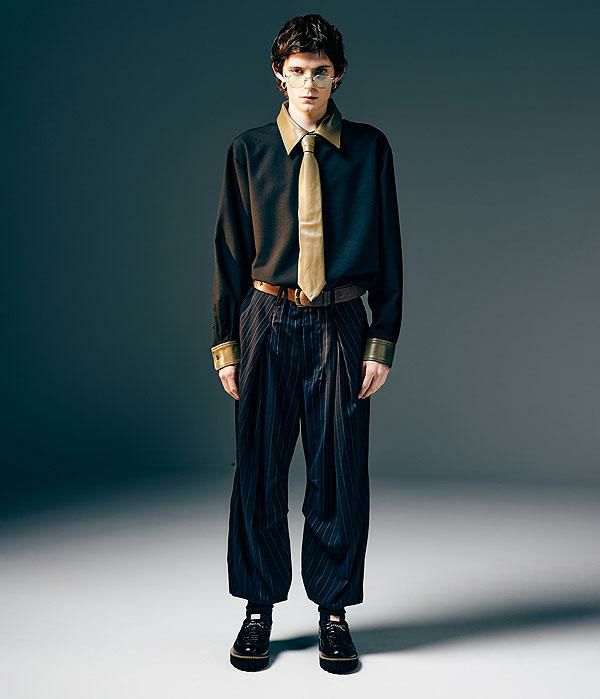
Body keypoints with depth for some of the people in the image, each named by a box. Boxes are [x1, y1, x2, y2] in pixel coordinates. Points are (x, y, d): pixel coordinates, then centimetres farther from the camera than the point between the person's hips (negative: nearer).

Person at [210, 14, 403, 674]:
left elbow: (388, 250, 5)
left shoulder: (369, 148, 5)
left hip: (340, 326, 0)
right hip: (266, 322, 0)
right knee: (259, 471, 5)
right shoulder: (248, 149, 5)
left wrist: (382, 342, -1)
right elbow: (229, 250, 7)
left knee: (339, 473, 4)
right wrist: (224, 342, 2)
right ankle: (259, 609, 22)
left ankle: (333, 611, 21)